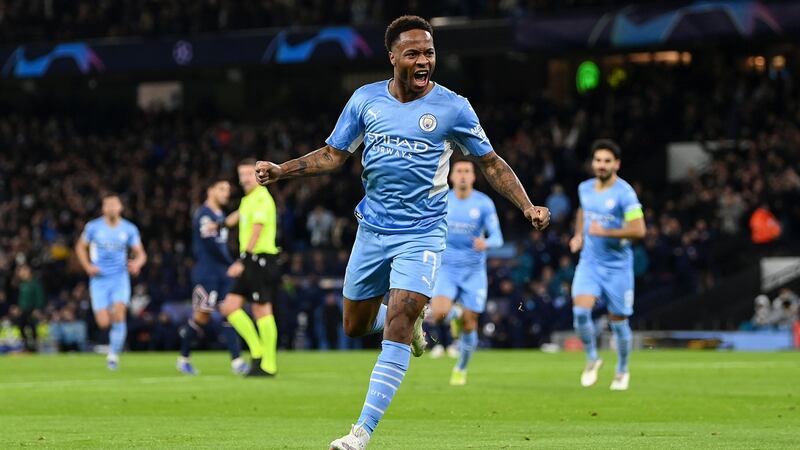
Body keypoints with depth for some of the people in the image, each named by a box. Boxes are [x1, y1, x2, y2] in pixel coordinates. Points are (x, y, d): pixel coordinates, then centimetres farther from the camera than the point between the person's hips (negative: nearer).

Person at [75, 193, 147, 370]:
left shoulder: (129, 229, 1)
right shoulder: (93, 227, -1)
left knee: (119, 314, -21)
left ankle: (114, 354, -6)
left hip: (120, 278, 0)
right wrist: (87, 266, -4)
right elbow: (80, 247, 11)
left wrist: (137, 263, -17)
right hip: (99, 280, 0)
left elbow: (140, 253, 6)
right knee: (103, 323, -10)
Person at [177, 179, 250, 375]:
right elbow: (211, 245, -17)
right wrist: (233, 264, -15)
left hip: (223, 273, 8)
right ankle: (184, 358, 12)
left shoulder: (220, 215, 17)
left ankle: (236, 360, -9)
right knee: (202, 316, -4)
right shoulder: (203, 215, -11)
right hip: (206, 273, -8)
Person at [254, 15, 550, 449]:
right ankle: (412, 321, 46)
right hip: (372, 229, 4)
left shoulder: (452, 107, -7)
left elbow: (490, 162, 2)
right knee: (355, 326, 12)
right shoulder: (366, 99, 1)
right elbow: (333, 154, 8)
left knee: (398, 324, -17)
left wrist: (528, 206, -10)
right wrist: (281, 170, -5)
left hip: (421, 234, -4)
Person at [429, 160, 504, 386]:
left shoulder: (484, 203, -7)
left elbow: (497, 237, -13)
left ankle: (461, 369, 26)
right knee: (439, 313, -24)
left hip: (474, 272, -1)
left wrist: (485, 243, -34)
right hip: (447, 269, 1)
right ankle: (455, 314, 13)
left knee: (469, 325, 2)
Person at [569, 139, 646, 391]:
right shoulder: (585, 188, 5)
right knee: (580, 311, -17)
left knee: (618, 321, 5)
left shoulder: (624, 193, -15)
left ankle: (622, 371, 27)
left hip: (617, 265, -4)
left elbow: (639, 230, -21)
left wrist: (606, 232, -25)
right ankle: (592, 359, 6)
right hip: (589, 263, 4)